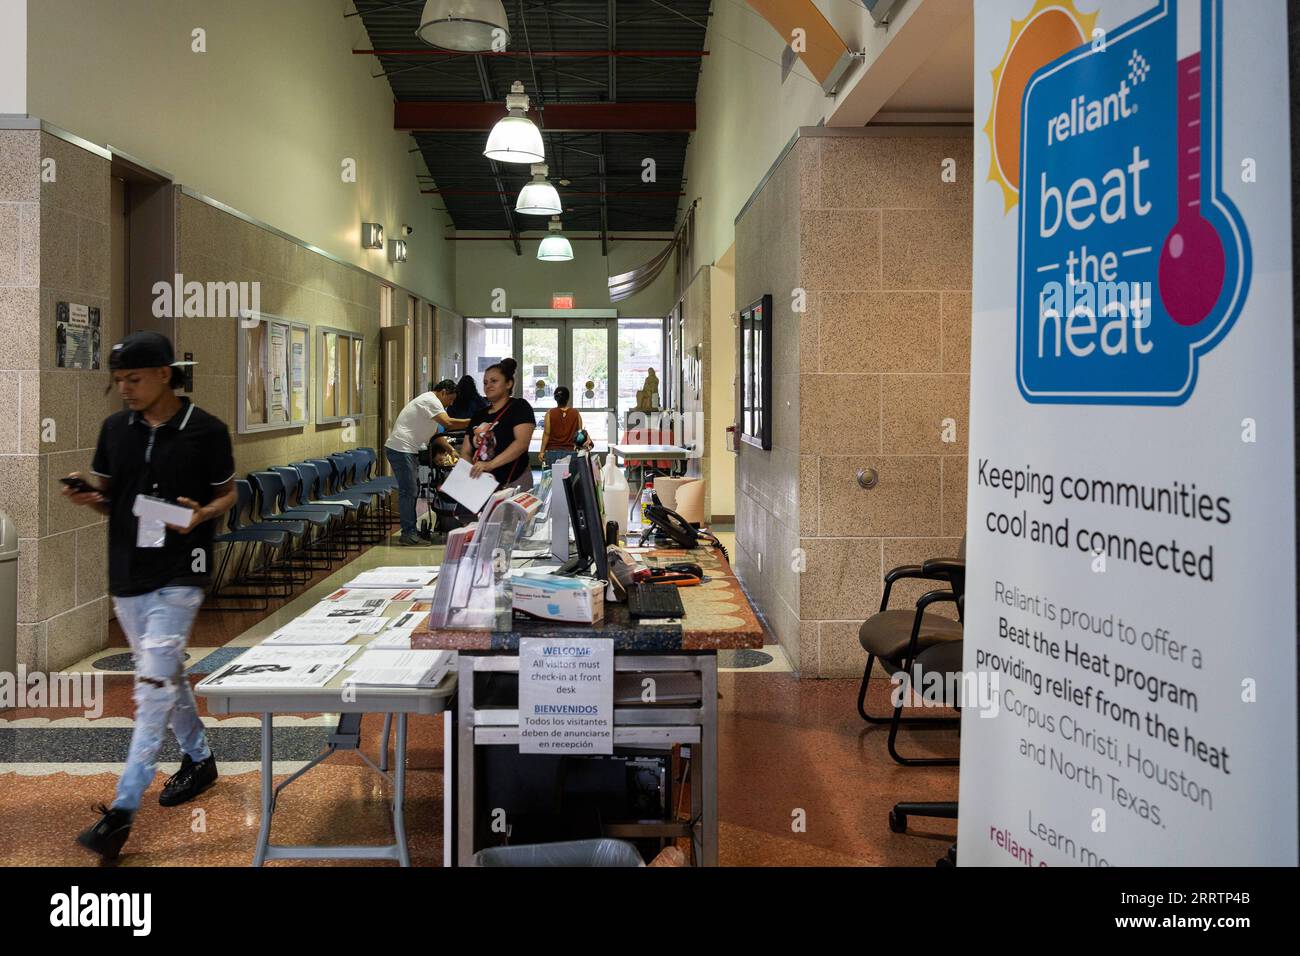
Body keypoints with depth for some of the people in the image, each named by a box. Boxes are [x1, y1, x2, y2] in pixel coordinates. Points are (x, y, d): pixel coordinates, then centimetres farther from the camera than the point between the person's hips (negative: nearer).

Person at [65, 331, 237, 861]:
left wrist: (201, 515, -18)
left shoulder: (207, 430, -8)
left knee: (154, 681, -10)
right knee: (165, 674, 18)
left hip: (179, 574, -6)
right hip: (127, 572, 6)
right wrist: (87, 497, -10)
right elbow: (109, 499, 12)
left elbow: (227, 494, 3)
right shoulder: (114, 428, 5)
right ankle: (199, 759, 37)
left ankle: (123, 808, -8)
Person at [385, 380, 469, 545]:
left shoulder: (430, 402, 20)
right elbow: (448, 423, -26)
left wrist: (451, 450, 13)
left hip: (408, 451, 11)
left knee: (412, 489, 15)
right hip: (400, 449, -11)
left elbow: (435, 434, 23)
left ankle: (409, 530, 21)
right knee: (408, 491, -9)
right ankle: (408, 533, -5)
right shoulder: (430, 401, -14)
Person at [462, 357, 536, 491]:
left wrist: (491, 464, -28)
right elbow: (466, 451, 15)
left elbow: (522, 442, -17)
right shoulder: (478, 415, 18)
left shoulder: (519, 407, -2)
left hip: (513, 482, -5)